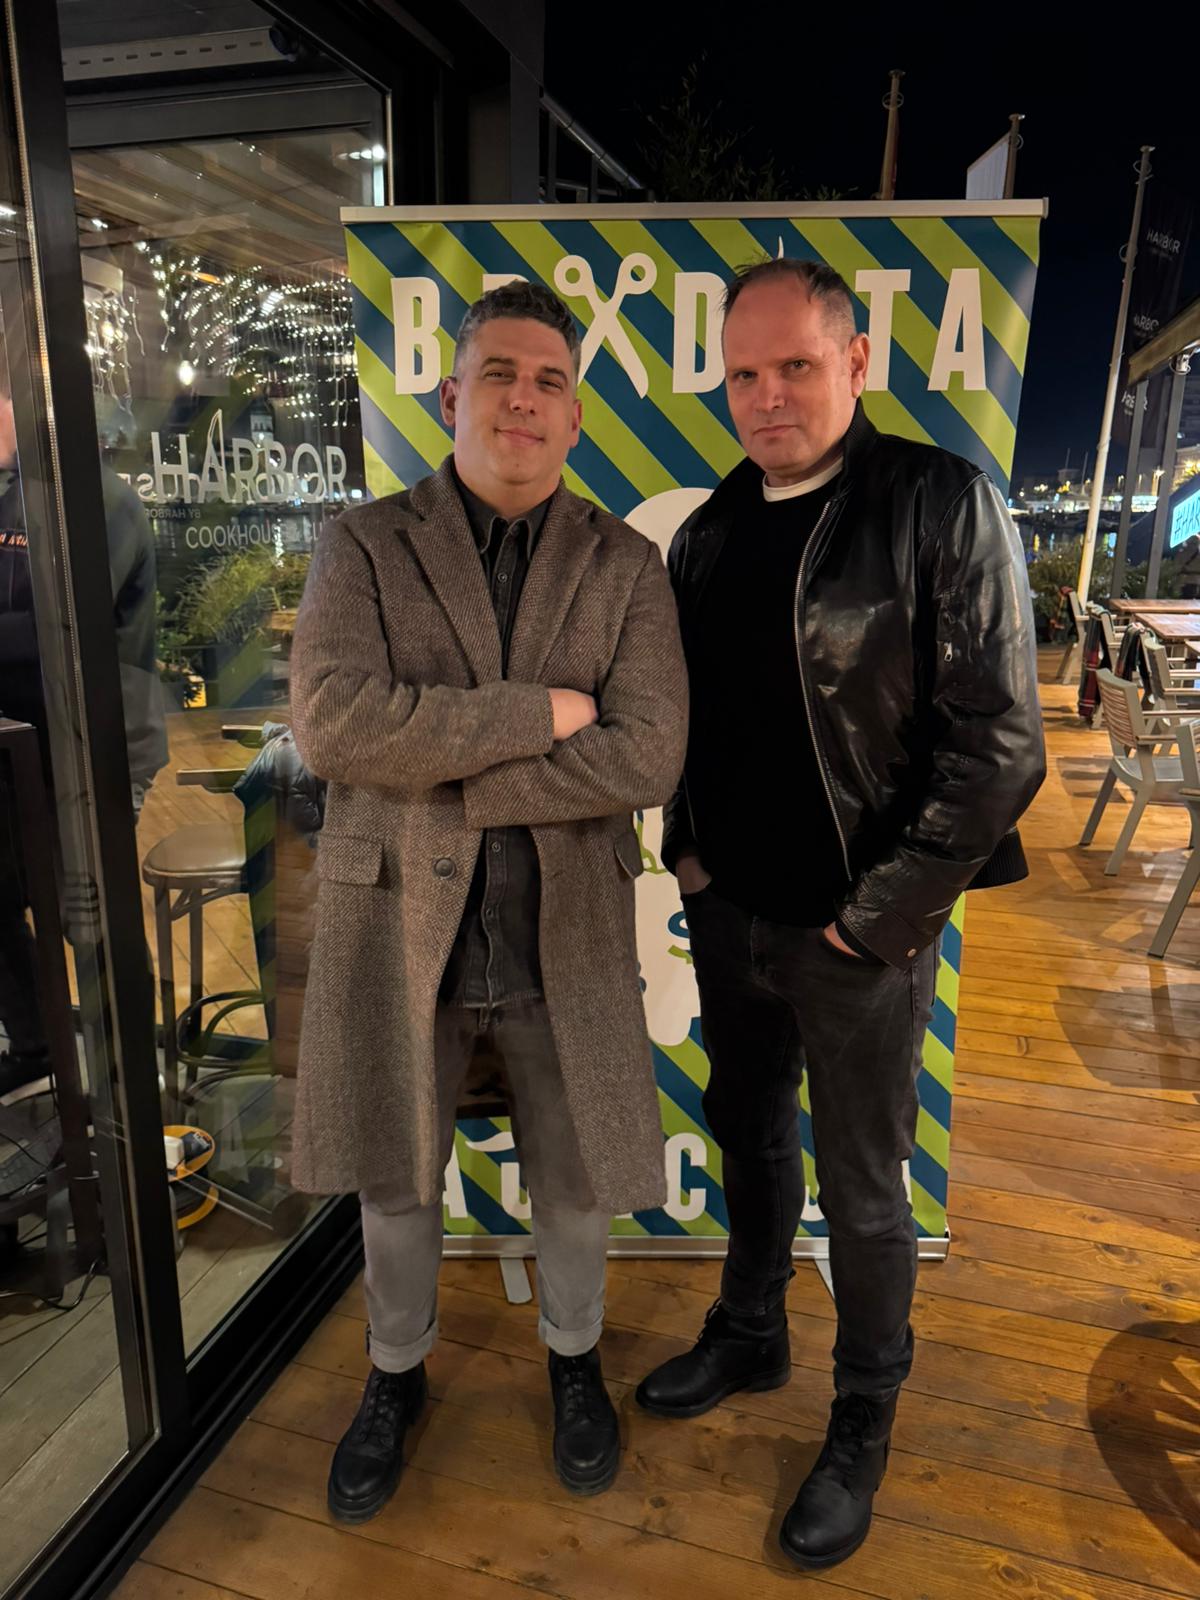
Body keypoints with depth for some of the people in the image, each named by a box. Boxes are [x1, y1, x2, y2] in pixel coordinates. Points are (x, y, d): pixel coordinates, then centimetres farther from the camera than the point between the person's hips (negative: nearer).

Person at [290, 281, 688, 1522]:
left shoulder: (626, 566, -2)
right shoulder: (363, 547, -3)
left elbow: (648, 757, -15)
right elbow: (333, 722, -19)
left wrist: (441, 779, -17)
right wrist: (537, 712, -20)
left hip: (567, 931, 1)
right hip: (396, 923, 0)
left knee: (573, 1182, 19)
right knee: (395, 1181, 20)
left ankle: (574, 1359, 50)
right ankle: (396, 1376, 49)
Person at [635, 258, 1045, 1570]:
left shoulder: (942, 508, -12)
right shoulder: (709, 531, 6)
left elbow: (998, 740, -15)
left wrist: (878, 915, -15)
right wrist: (686, 850, 5)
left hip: (858, 935, -5)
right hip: (727, 915, 5)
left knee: (861, 1193, 11)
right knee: (748, 1137, 22)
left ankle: (863, 1422, 36)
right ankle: (749, 1335, 47)